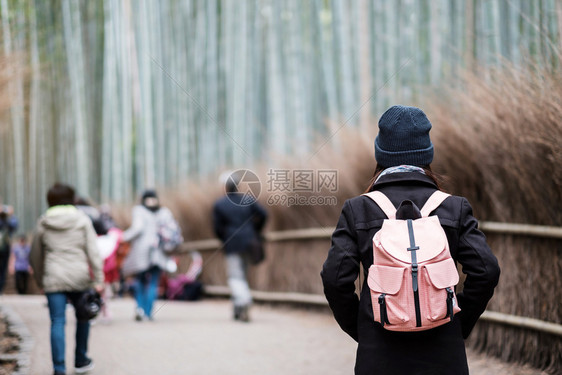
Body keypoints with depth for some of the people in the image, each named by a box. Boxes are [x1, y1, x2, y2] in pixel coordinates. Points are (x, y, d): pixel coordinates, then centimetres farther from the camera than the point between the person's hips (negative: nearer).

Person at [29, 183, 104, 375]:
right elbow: (93, 251, -5)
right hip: (79, 278, 0)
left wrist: (40, 281, 23)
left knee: (57, 322, -1)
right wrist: (98, 280, -5)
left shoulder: (43, 223, 4)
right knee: (82, 317, 18)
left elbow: (35, 256, 11)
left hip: (53, 279, 0)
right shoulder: (82, 220, 0)